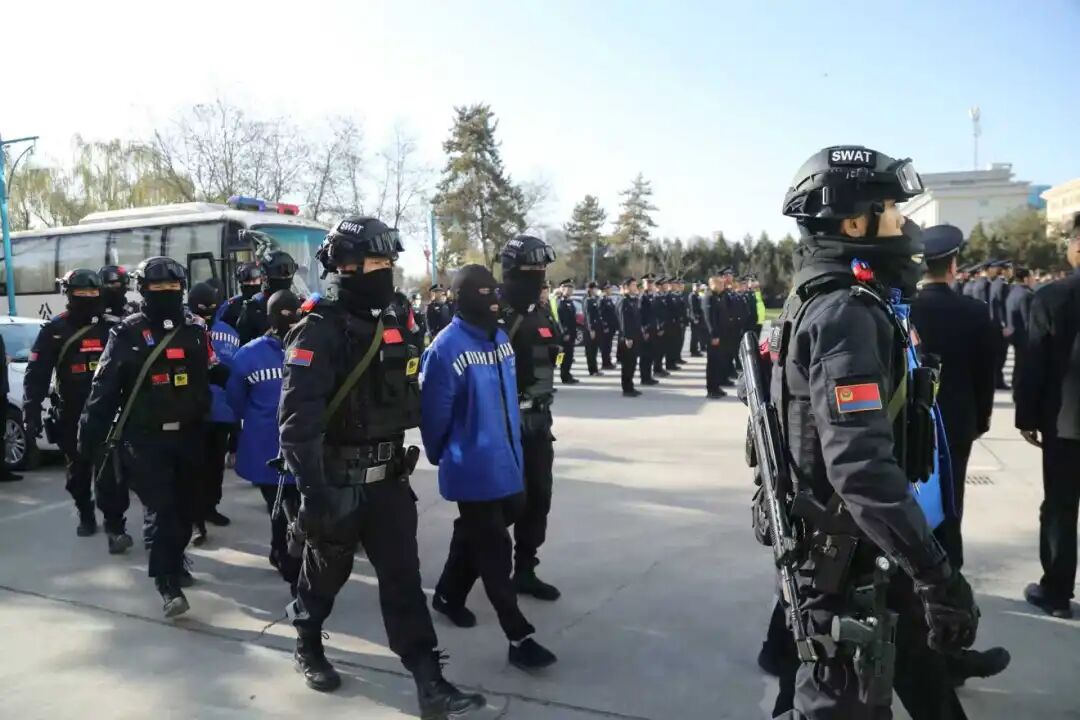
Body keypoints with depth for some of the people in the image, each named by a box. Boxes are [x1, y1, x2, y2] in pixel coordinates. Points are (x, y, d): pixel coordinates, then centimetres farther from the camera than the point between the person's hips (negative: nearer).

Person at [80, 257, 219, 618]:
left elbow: (214, 374, 12)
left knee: (186, 505, 14)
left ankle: (174, 560, 35)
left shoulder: (196, 329, 6)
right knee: (160, 509, -8)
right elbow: (104, 388, -6)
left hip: (188, 435, 4)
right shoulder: (127, 333, -5)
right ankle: (168, 583, -3)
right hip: (144, 438, -4)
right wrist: (90, 434, -8)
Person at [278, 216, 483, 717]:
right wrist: (314, 490, -30)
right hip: (336, 482, -6)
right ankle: (308, 645, 43)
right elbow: (298, 420, -26)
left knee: (403, 576, 4)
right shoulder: (319, 331, -18)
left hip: (387, 478, 6)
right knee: (327, 570, 15)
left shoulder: (389, 326, 7)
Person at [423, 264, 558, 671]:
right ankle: (519, 638, 11)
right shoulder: (447, 348, -20)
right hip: (474, 469, -8)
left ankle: (448, 594, 45)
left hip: (504, 462, 8)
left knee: (476, 536, 23)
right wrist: (440, 455, -2)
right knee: (493, 550, 1)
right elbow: (434, 411, -15)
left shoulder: (500, 338, 5)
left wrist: (511, 444, 16)